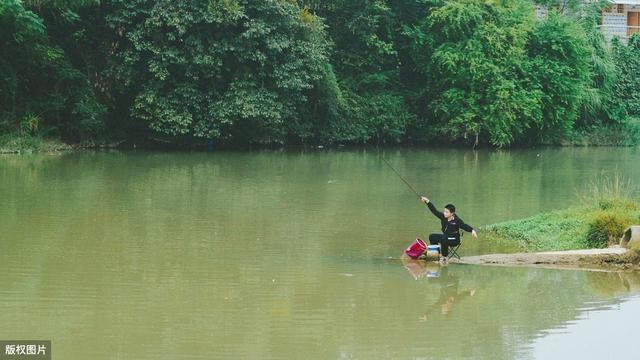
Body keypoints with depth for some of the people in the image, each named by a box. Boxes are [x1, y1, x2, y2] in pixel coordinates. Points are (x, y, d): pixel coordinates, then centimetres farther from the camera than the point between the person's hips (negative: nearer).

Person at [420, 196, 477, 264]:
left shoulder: (457, 220, -18)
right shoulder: (443, 217, -4)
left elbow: (464, 226, -28)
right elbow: (435, 211, -4)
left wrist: (472, 230, -46)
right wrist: (428, 202, -9)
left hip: (454, 240, -7)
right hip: (445, 237, 7)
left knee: (444, 239, -36)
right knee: (432, 237, -5)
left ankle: (444, 257, -21)